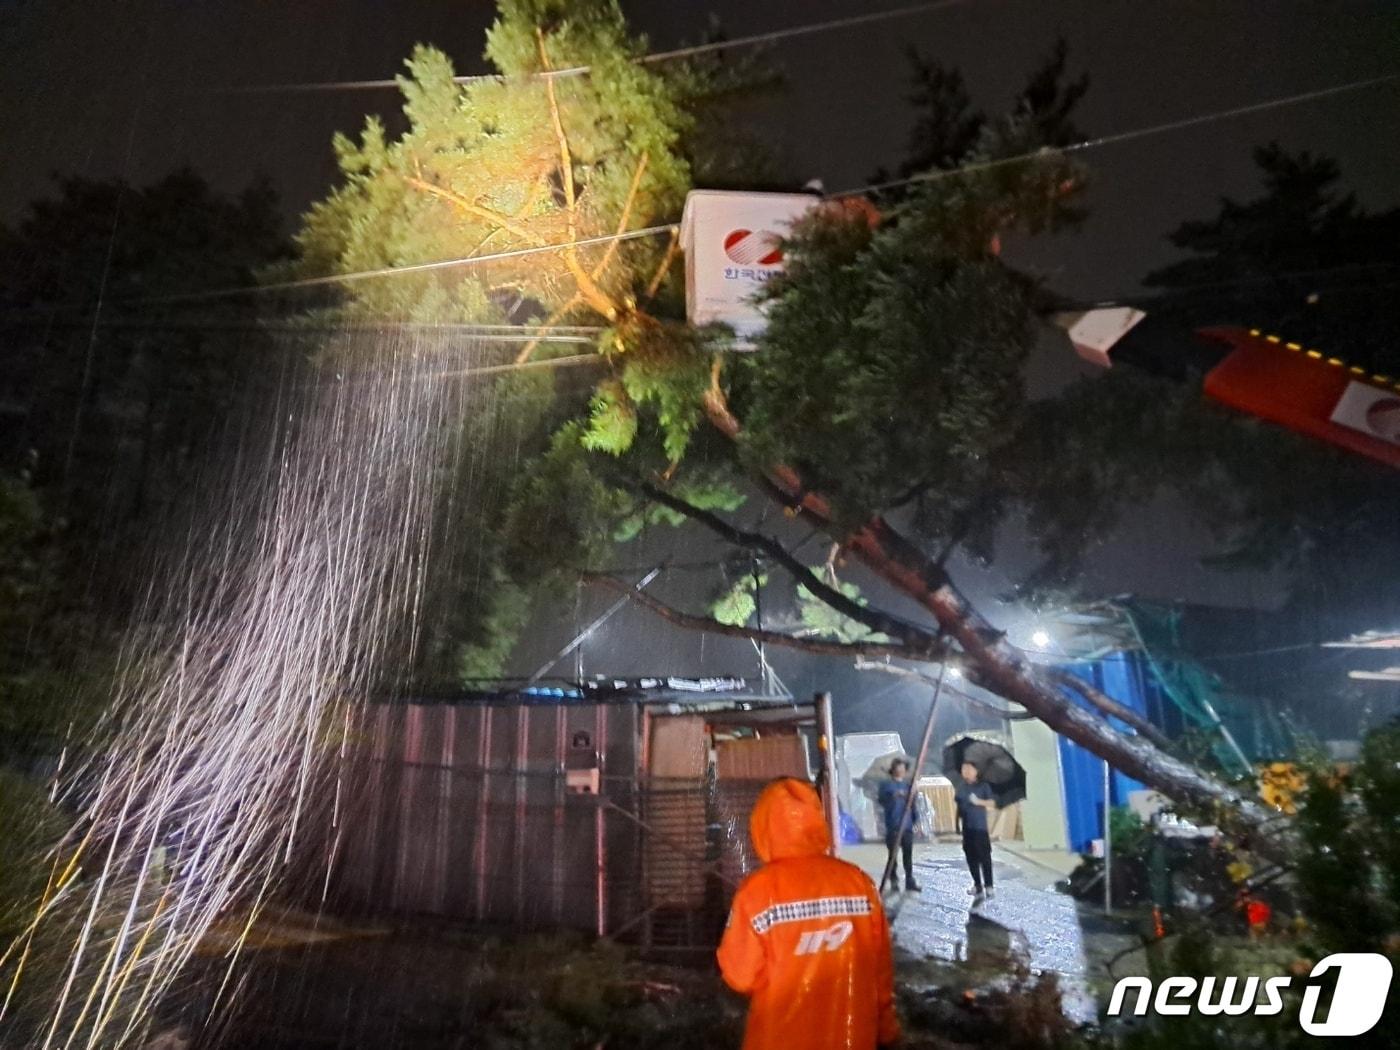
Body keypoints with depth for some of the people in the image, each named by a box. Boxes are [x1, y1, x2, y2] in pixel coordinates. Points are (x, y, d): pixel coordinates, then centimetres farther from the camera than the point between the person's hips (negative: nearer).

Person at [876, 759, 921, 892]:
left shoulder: (907, 785, 15)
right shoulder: (887, 785, 0)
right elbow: (882, 801, -14)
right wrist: (894, 796, -30)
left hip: (907, 826, 5)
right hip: (893, 826, -5)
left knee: (908, 854, 9)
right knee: (893, 855, -3)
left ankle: (910, 882, 17)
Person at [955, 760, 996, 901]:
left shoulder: (983, 786, 1)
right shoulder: (961, 788, 14)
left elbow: (992, 804, -4)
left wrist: (979, 801, -19)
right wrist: (958, 821, 11)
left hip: (980, 827, -5)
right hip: (967, 828, 5)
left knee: (984, 857, -8)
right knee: (971, 857, 6)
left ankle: (989, 886, -5)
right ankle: (977, 884, 14)